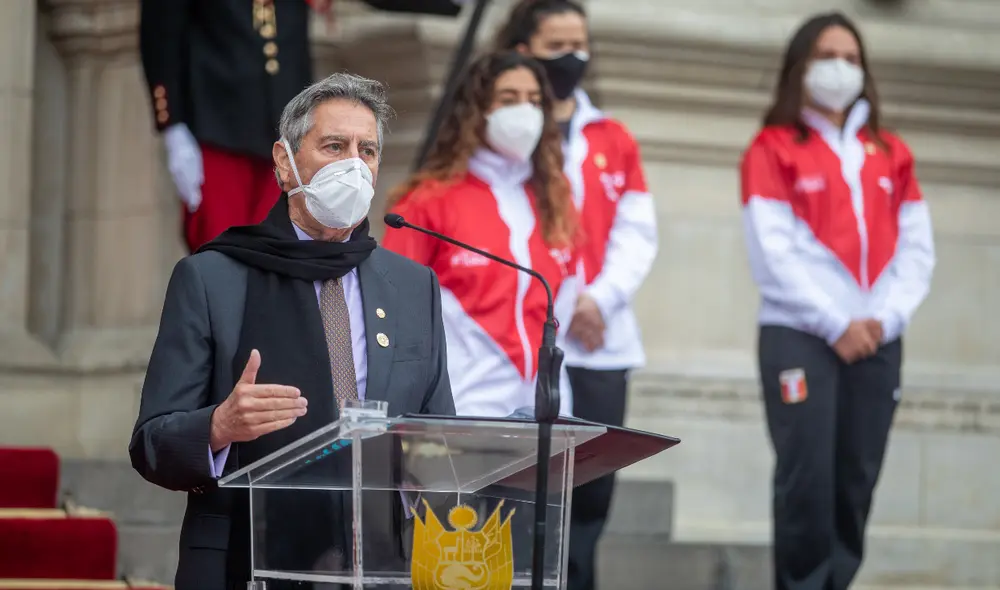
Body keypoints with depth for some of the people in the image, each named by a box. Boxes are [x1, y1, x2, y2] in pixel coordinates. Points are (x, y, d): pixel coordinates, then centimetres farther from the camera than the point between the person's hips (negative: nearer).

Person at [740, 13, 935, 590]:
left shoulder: (891, 154, 16)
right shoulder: (773, 149, 4)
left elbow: (917, 249, 9)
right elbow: (774, 251, -5)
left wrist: (886, 318, -7)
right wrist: (835, 324, -11)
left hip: (877, 341, 4)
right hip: (800, 336, -4)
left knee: (858, 479, 0)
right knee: (807, 476, -12)